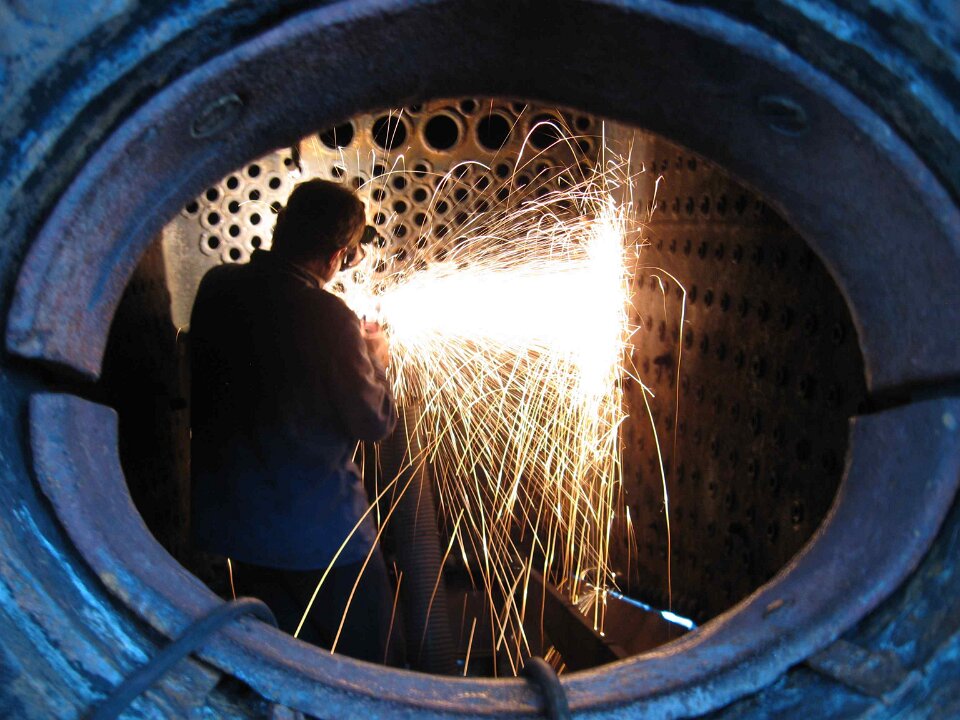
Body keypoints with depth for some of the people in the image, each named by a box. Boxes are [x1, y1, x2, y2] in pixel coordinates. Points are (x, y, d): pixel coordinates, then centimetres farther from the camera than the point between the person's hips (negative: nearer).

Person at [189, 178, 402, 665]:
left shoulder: (216, 287, -5)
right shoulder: (330, 318, -24)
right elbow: (375, 422, -14)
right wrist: (376, 360, 5)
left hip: (230, 514, 7)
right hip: (319, 528, -6)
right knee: (366, 661, 15)